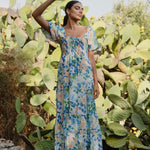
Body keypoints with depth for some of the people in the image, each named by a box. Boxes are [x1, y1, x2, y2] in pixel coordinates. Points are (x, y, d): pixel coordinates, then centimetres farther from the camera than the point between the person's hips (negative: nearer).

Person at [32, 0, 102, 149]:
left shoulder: (88, 30, 8)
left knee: (85, 113, 3)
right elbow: (36, 15, -1)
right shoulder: (59, 31, 7)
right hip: (66, 77, 0)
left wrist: (96, 82, 0)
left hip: (84, 77, 0)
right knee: (66, 113, 2)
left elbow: (91, 57, 6)